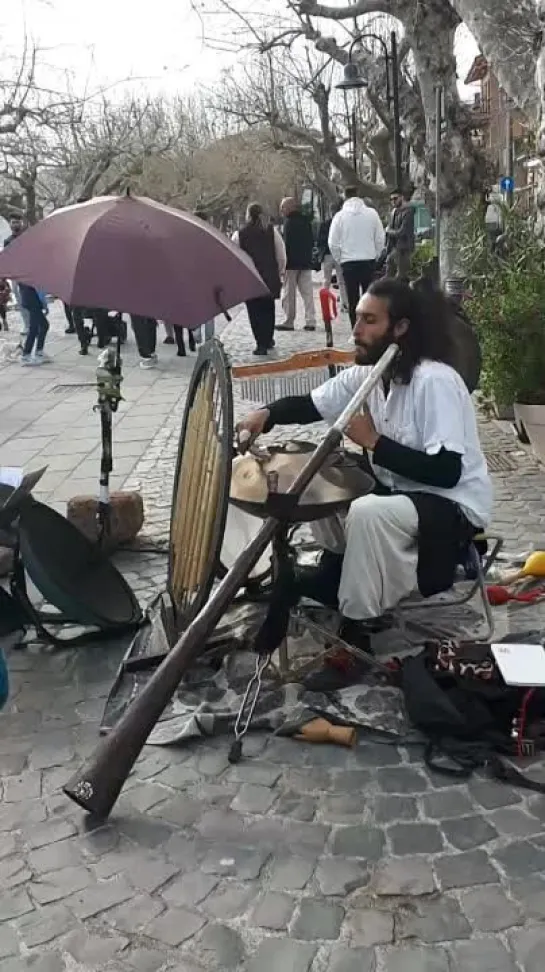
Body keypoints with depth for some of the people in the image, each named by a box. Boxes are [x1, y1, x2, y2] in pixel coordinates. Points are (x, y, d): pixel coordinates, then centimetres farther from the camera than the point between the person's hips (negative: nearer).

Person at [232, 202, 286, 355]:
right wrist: (280, 272, 13)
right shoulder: (272, 231, 1)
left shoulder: (239, 234, -4)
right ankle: (268, 339, 26)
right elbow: (281, 255, 2)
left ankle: (261, 344, -2)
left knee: (254, 311, 3)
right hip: (270, 277, 2)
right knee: (268, 308, 18)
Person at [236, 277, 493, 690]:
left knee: (368, 514, -33)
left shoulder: (435, 381, -26)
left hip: (455, 506, -9)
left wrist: (374, 442, -28)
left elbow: (446, 471, -31)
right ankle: (336, 576, 20)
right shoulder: (367, 372, -2)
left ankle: (355, 639, -18)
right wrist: (267, 414, -15)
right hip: (401, 491, 9)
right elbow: (311, 403, 6)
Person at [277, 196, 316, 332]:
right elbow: (312, 241, 15)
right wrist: (308, 255, 18)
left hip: (292, 263, -7)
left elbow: (287, 244, -17)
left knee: (289, 293, 1)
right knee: (307, 292, 6)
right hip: (306, 262, 7)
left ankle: (288, 322, 4)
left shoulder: (289, 222, -12)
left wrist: (283, 263, -15)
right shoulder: (306, 221, 11)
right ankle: (310, 321, 3)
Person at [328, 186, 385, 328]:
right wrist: (375, 256, 14)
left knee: (353, 299, 4)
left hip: (348, 262, -1)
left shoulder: (340, 216, -3)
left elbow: (333, 243, -3)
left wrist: (339, 259, 10)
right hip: (369, 260, 1)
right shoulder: (372, 213, -1)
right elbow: (380, 239, 1)